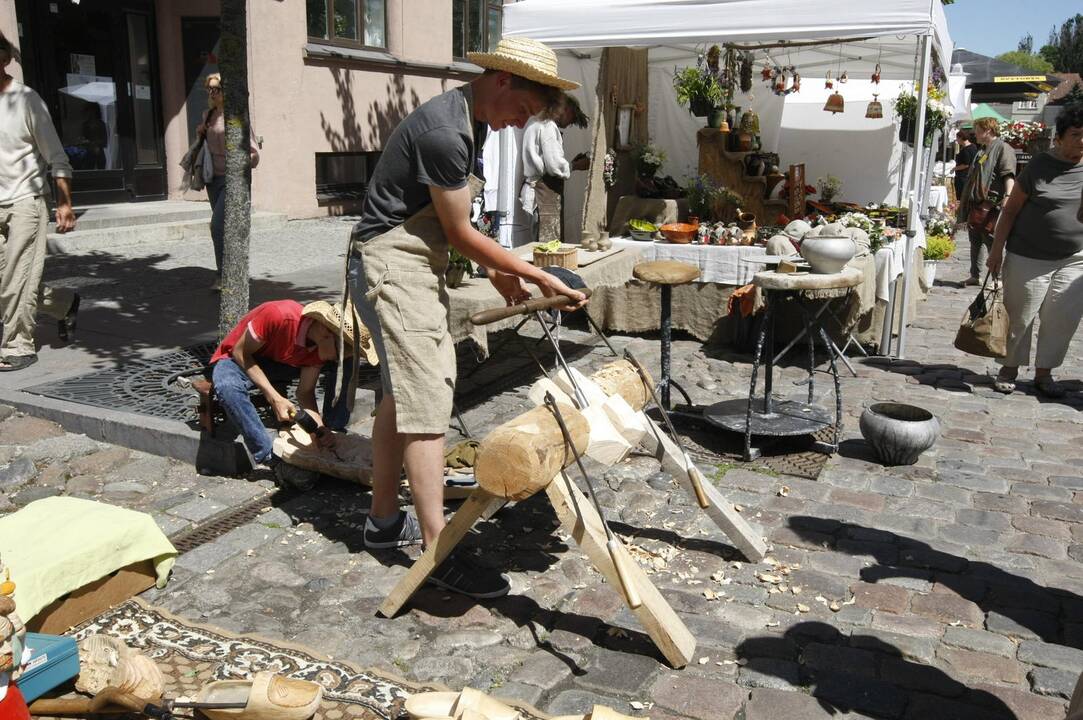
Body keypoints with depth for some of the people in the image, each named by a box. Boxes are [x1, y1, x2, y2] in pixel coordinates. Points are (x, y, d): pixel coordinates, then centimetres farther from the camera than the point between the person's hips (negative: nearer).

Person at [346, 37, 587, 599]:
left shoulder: (466, 122, 11)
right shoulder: (445, 132, -21)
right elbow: (459, 232, -16)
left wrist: (496, 272, 14)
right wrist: (538, 276, -11)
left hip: (412, 265, 11)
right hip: (393, 266, -11)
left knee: (400, 396, 15)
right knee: (426, 403, -12)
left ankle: (384, 520, 26)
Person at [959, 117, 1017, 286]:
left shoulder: (1003, 148, -7)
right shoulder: (982, 151, 21)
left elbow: (1009, 175, -18)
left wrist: (1008, 196, -31)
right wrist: (964, 202, 26)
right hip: (975, 205, 9)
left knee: (992, 242, -5)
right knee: (975, 241, 12)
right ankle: (975, 275, 18)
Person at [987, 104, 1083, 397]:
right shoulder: (1039, 166, -5)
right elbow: (1011, 209, -1)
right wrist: (997, 249, -4)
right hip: (1028, 258, -3)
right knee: (1019, 316, 5)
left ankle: (1044, 372, 20)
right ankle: (1009, 368, 22)